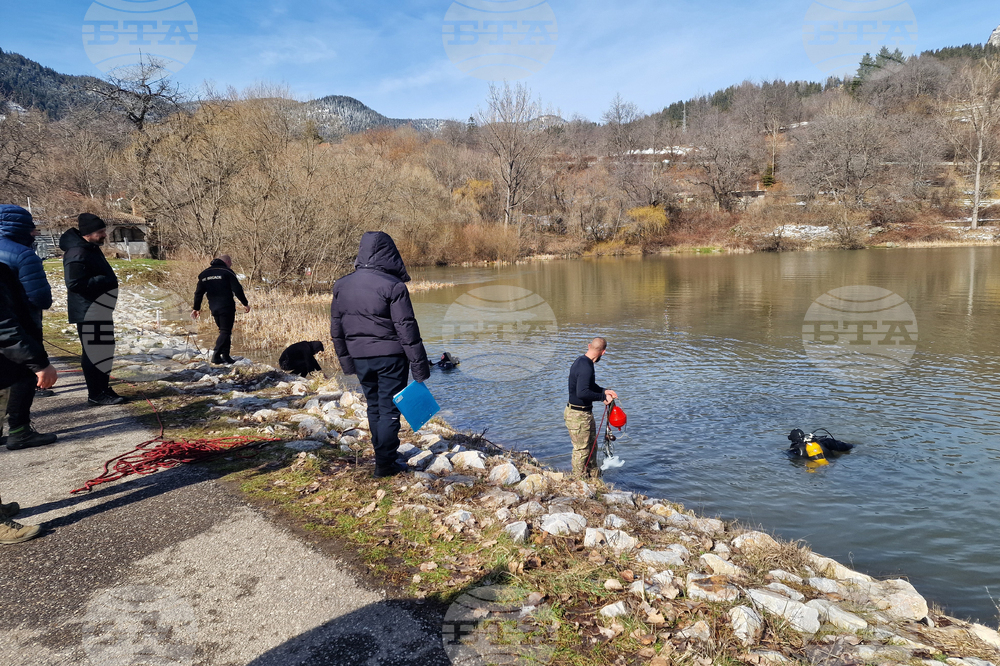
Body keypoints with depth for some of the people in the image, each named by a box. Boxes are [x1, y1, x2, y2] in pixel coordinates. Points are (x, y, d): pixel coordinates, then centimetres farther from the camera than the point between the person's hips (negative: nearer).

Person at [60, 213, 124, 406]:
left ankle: (103, 389, 25)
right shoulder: (77, 253, -19)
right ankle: (96, 394, 2)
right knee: (94, 352, -5)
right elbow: (75, 283, -27)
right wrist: (105, 281, -24)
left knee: (103, 350, 16)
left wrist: (109, 281, 9)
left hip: (100, 310, 11)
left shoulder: (92, 249, 14)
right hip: (89, 312, -11)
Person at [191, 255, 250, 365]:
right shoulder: (227, 272, -5)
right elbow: (237, 289, -10)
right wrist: (245, 303, -2)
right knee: (226, 331, -5)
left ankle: (226, 357, 14)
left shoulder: (204, 273, 14)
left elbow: (199, 292, 16)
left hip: (214, 308, 7)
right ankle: (216, 355, -15)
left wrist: (196, 308, 23)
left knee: (224, 331, 16)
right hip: (226, 307, -7)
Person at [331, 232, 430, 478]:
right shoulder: (393, 286, -15)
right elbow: (407, 329, -15)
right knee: (389, 409, 4)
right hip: (390, 356, -5)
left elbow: (336, 328, 10)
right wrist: (419, 366, -10)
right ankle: (385, 464, 6)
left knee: (374, 406, 19)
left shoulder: (341, 285, 4)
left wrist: (346, 361, 18)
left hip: (360, 358, 5)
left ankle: (382, 455, 29)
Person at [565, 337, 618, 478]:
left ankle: (594, 475, 37)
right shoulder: (585, 367, -25)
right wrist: (602, 397, -24)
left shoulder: (581, 361, 8)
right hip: (578, 415, -11)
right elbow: (582, 393, -35)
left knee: (592, 446, 22)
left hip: (585, 413, 11)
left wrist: (604, 391, 8)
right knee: (581, 450, 3)